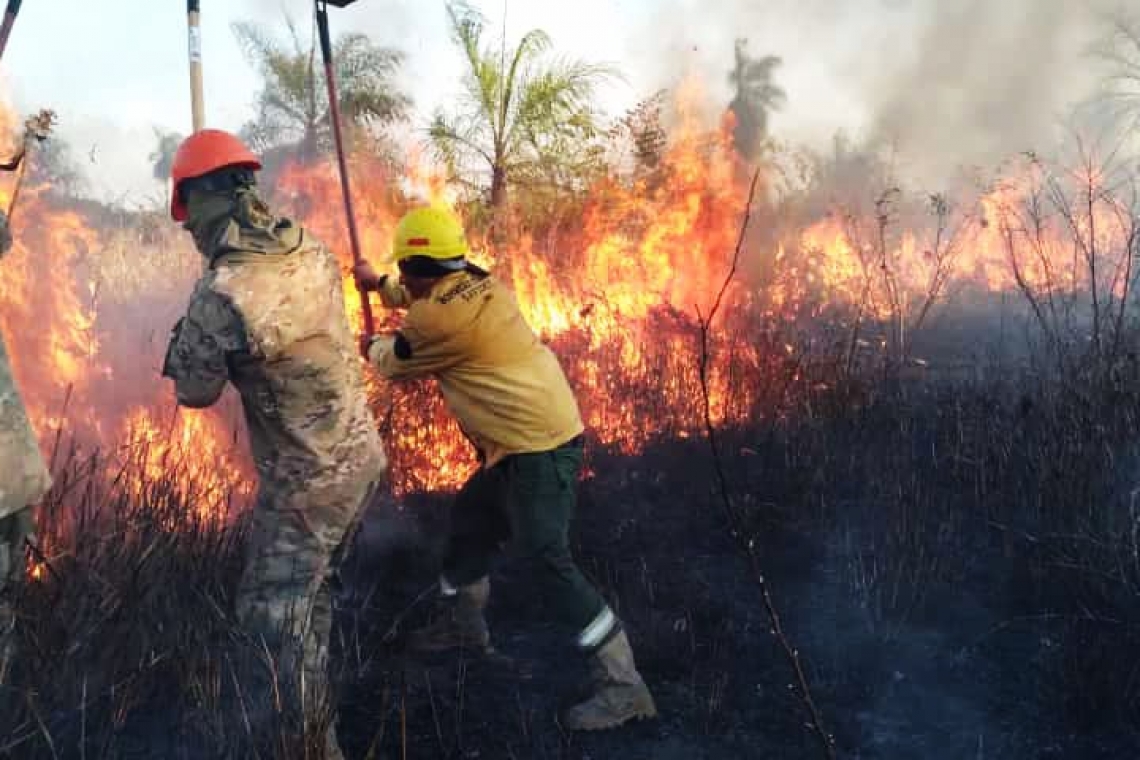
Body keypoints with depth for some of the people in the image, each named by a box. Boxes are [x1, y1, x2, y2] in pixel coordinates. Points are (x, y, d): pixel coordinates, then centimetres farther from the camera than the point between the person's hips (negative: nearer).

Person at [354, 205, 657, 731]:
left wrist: (372, 347, 25)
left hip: (538, 450, -10)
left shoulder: (443, 317, -19)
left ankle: (622, 685, -10)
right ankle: (464, 623, 44)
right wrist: (379, 285, 43)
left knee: (548, 563, -13)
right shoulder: (477, 285, 7)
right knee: (469, 518, 25)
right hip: (535, 438, 10)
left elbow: (397, 362, 3)